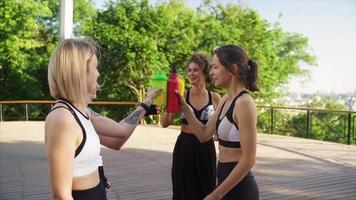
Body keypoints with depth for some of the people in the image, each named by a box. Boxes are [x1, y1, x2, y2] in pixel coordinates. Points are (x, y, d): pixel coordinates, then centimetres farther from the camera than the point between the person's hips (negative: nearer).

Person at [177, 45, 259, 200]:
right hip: (227, 182, 8)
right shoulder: (226, 100, 7)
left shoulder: (244, 103, -19)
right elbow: (204, 134, 12)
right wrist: (184, 107, 2)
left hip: (238, 188, -8)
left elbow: (248, 160, -21)